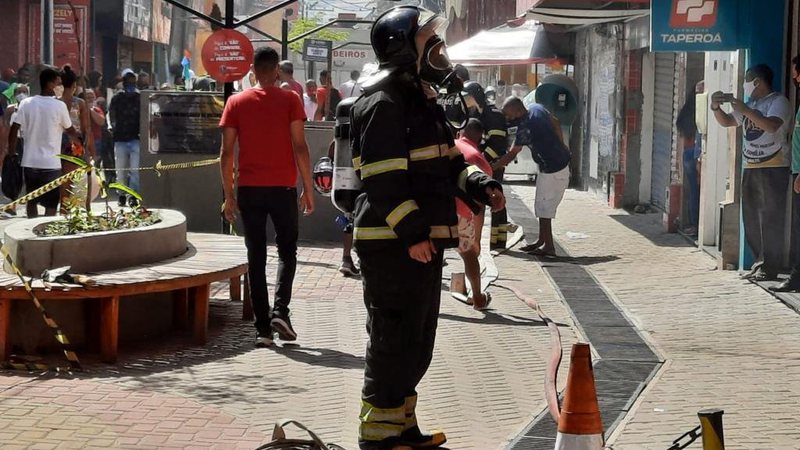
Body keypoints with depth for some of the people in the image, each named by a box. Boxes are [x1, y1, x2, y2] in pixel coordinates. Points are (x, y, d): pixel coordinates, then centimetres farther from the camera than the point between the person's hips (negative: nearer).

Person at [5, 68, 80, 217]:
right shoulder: (59, 106, -7)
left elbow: (14, 130, -2)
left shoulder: (26, 103, 1)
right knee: (51, 205, 3)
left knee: (31, 201, 18)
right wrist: (79, 141, 27)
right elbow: (70, 131, 6)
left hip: (29, 162, 4)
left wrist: (11, 153, 10)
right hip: (51, 164, -4)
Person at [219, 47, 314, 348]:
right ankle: (280, 311, -6)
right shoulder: (289, 100, -1)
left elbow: (227, 152, 1)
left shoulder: (236, 102, 5)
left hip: (249, 188, 2)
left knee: (256, 258, 6)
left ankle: (263, 329, 3)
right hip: (282, 187, -1)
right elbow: (300, 146, -6)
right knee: (287, 251, 14)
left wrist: (229, 194, 7)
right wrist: (308, 188, 0)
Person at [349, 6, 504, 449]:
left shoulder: (422, 102, 18)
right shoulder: (383, 105, -14)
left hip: (421, 244, 10)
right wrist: (412, 234, -25)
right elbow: (385, 179, -21)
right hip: (393, 247, -10)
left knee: (416, 344, 17)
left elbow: (449, 163, 24)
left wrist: (482, 185, 6)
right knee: (394, 343, -6)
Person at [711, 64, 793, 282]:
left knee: (770, 219, -7)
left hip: (773, 168, -8)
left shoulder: (779, 102, -7)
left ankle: (769, 268, -5)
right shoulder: (750, 104, 17)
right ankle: (760, 263, 16)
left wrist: (744, 110, -25)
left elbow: (772, 125, -24)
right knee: (751, 219, 9)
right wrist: (716, 108, 1)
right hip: (751, 167, 8)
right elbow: (726, 121, 21)